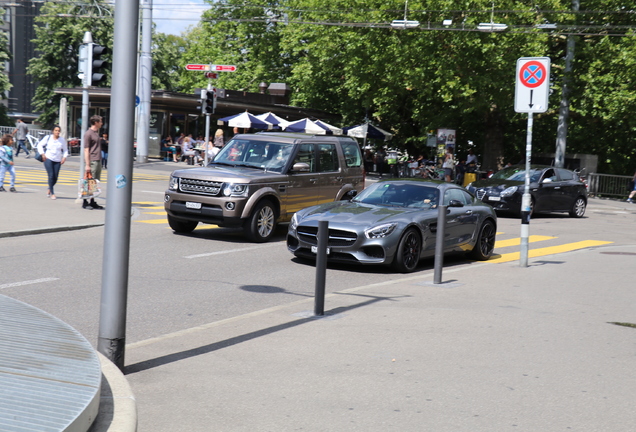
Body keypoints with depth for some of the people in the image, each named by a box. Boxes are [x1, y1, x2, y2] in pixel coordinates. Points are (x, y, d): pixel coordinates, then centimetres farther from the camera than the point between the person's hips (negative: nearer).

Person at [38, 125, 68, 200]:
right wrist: (42, 154, -3)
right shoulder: (48, 138, 1)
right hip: (48, 159, -3)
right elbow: (40, 145, 8)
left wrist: (64, 157, 0)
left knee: (55, 177, 1)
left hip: (57, 160, 3)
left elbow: (65, 150, 16)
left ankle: (49, 189, 29)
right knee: (51, 176, -12)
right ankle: (52, 193, -7)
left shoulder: (62, 140, 6)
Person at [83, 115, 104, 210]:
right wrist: (87, 165, -17)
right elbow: (86, 150, -13)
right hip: (92, 162, -9)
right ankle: (85, 203, 2)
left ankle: (92, 202, 15)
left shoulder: (97, 132, 16)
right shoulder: (88, 134, -10)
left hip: (98, 161, 9)